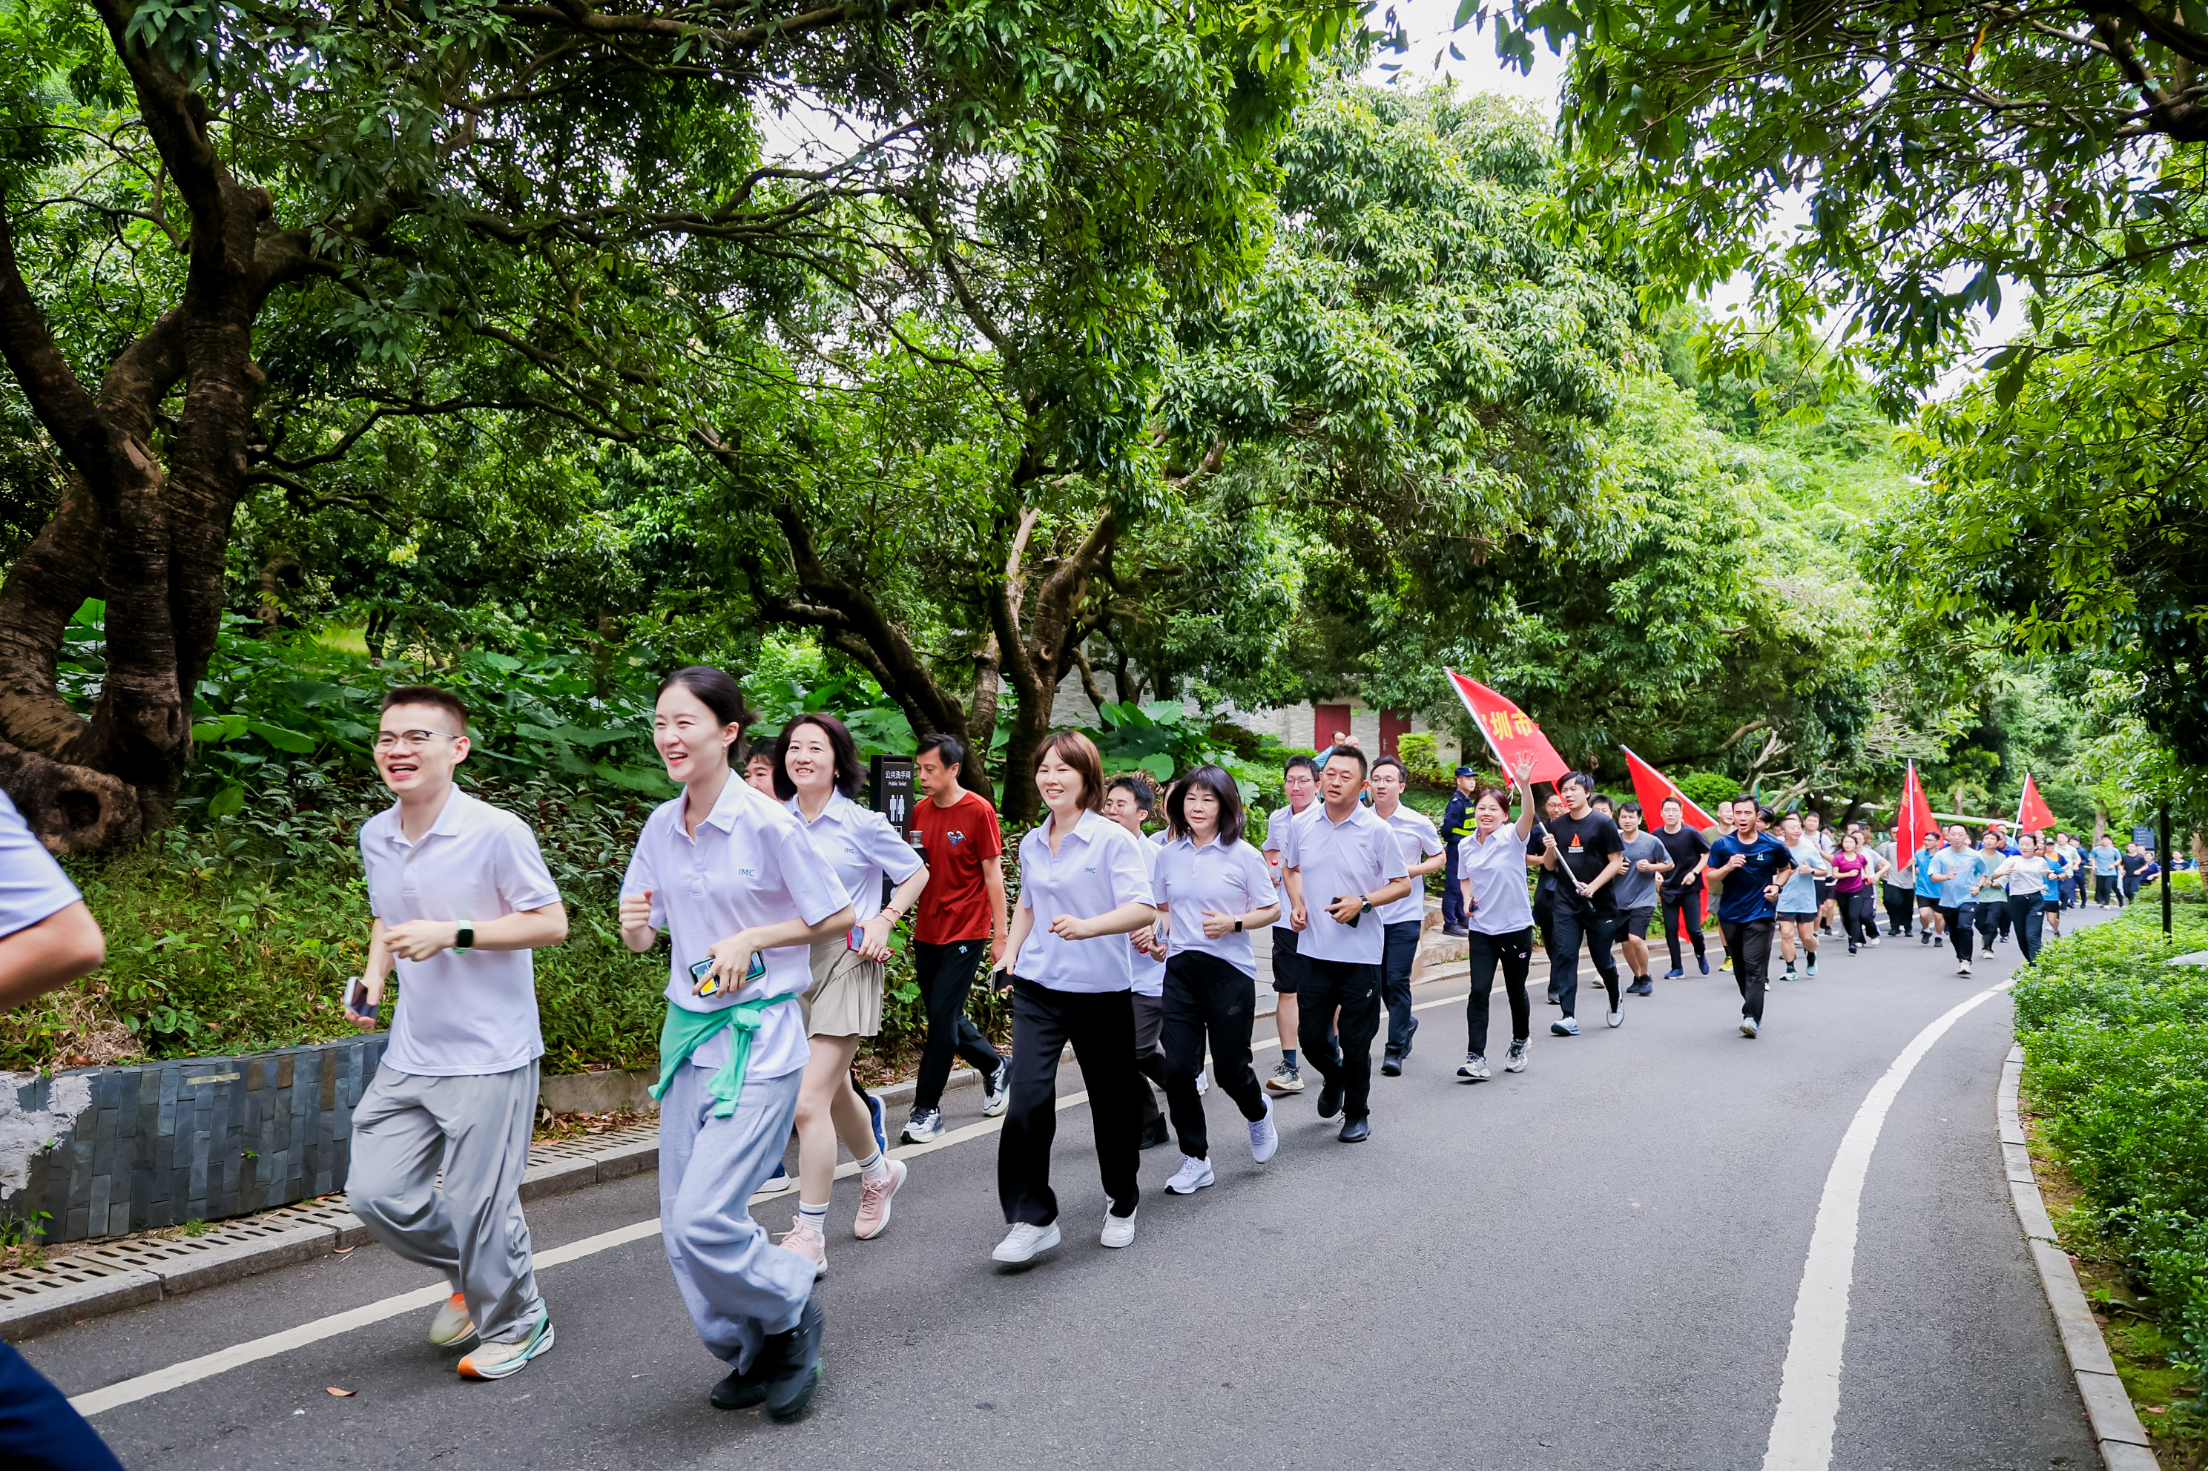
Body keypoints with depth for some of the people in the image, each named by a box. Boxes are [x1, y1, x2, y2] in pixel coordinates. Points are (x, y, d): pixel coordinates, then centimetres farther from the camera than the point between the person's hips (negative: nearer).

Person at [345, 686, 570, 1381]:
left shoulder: (497, 832, -16)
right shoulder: (375, 836, 6)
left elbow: (551, 921, -14)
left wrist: (452, 934, -22)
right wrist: (373, 976, 4)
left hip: (488, 1056, -7)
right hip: (409, 1055, 7)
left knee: (479, 1204, 1)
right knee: (376, 1193, 7)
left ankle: (517, 1323, 27)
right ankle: (472, 1275, 34)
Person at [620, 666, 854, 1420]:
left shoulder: (767, 822, -15)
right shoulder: (662, 825, 4)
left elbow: (839, 916, -7)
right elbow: (641, 935, 13)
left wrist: (751, 939, -16)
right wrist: (636, 925, -10)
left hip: (759, 1037, -7)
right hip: (686, 1030, 7)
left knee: (704, 1219, -12)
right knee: (679, 1224, 9)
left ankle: (791, 1314, 18)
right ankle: (754, 1354, 31)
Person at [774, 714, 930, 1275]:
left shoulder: (861, 824, -7)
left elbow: (916, 874, 6)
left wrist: (884, 921, -6)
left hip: (846, 961, -5)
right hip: (791, 961, 6)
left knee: (809, 1101, -13)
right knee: (835, 1092, 20)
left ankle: (808, 1238, -3)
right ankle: (879, 1173, 47)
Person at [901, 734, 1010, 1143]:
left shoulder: (978, 810, -10)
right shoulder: (919, 811, 6)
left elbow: (993, 874, -8)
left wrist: (1000, 936, -9)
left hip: (966, 932, -6)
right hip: (927, 930, 6)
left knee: (942, 1015, -7)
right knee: (942, 1017, 13)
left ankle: (927, 1109, 3)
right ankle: (994, 1066, 36)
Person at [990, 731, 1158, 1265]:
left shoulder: (1113, 839, -10)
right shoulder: (1031, 844, 8)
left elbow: (1142, 909, -19)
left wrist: (1086, 927, -34)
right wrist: (1010, 954, 13)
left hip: (1101, 990, -4)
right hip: (1037, 987, 4)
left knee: (1111, 1103, 10)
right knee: (1027, 1099, -10)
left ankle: (1121, 1205, 33)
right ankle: (1032, 1219, 3)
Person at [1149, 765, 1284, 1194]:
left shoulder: (1243, 855, -4)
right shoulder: (1168, 855, 7)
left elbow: (1271, 909, 1)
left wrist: (1234, 923, -15)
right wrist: (1157, 931, 0)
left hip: (1229, 970, -3)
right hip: (1180, 969, 3)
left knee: (1230, 1068, 2)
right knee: (1178, 1069, -3)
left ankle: (1258, 1112, 39)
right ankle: (1195, 1160, 13)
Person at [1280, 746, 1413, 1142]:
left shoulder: (1377, 831, -7)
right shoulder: (1301, 826, 2)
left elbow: (1402, 884, -1)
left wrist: (1363, 902, -16)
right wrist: (1296, 903, 2)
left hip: (1360, 952, -3)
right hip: (1314, 949, 3)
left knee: (1356, 1043, 5)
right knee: (1311, 1036, 8)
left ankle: (1357, 1113, 26)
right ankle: (1333, 1076, 41)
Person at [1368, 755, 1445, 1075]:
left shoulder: (1418, 823, -4)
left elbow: (1439, 857, 8)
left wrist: (1415, 869, -9)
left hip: (1405, 913, -3)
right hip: (1370, 912, 3)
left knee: (1397, 979, -8)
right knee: (1379, 980, 10)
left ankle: (1395, 1049, 2)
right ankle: (1406, 1023, 37)